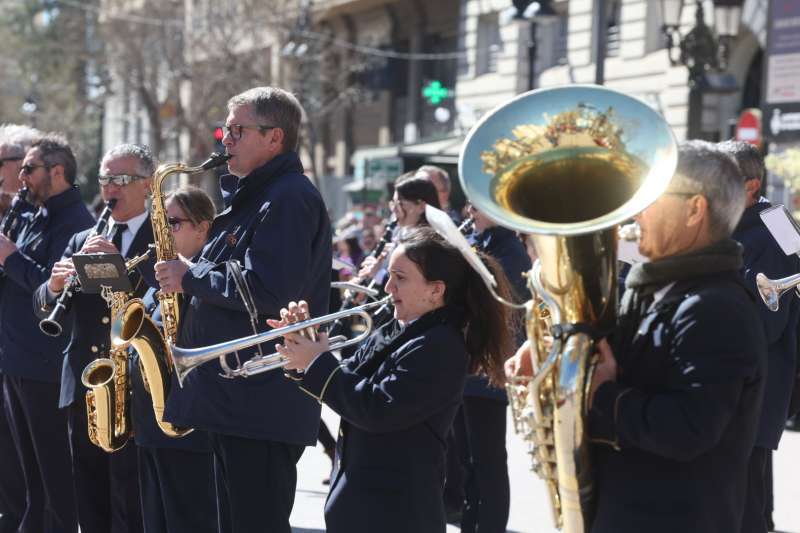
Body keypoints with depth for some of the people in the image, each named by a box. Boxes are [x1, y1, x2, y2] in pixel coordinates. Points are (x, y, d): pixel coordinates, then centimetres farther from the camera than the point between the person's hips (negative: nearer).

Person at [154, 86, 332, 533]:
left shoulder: (289, 199, -14)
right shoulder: (255, 196, 20)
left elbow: (269, 291, -25)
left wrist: (192, 277, -14)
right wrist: (192, 276, 9)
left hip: (263, 407, -11)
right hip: (235, 396, 11)